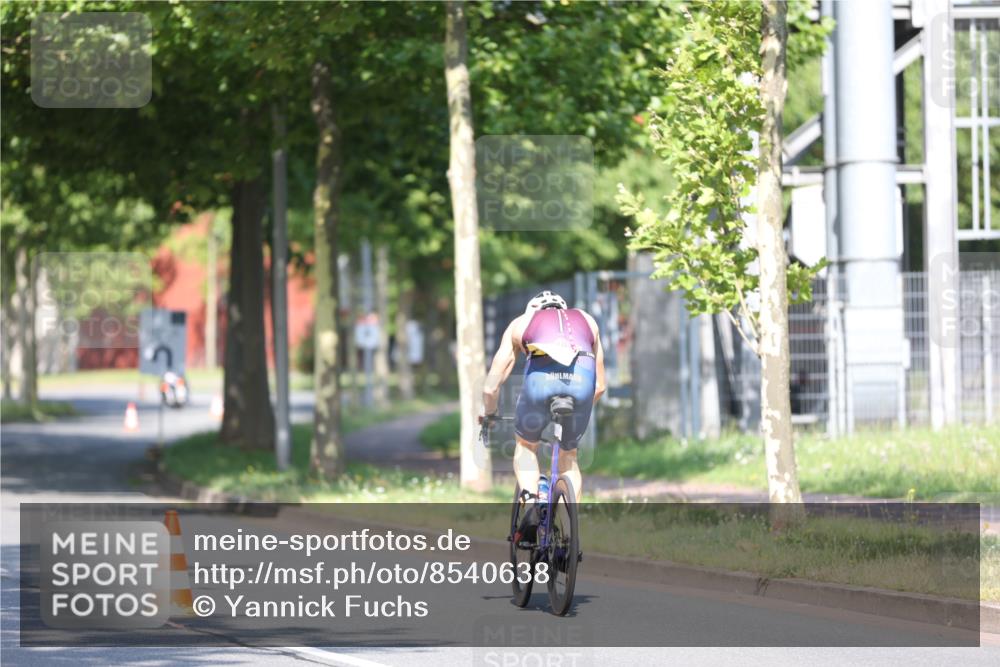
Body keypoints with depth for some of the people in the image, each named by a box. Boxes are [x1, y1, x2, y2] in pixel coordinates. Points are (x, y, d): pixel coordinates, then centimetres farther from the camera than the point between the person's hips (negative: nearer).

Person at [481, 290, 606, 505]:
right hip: (582, 380, 1)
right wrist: (578, 412, 55)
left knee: (526, 445, 25)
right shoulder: (586, 320, 37)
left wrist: (488, 415, 51)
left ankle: (530, 499, 2)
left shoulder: (520, 323, 32)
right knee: (568, 455, 25)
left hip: (542, 377, -1)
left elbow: (491, 387, 31)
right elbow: (599, 386, 38)